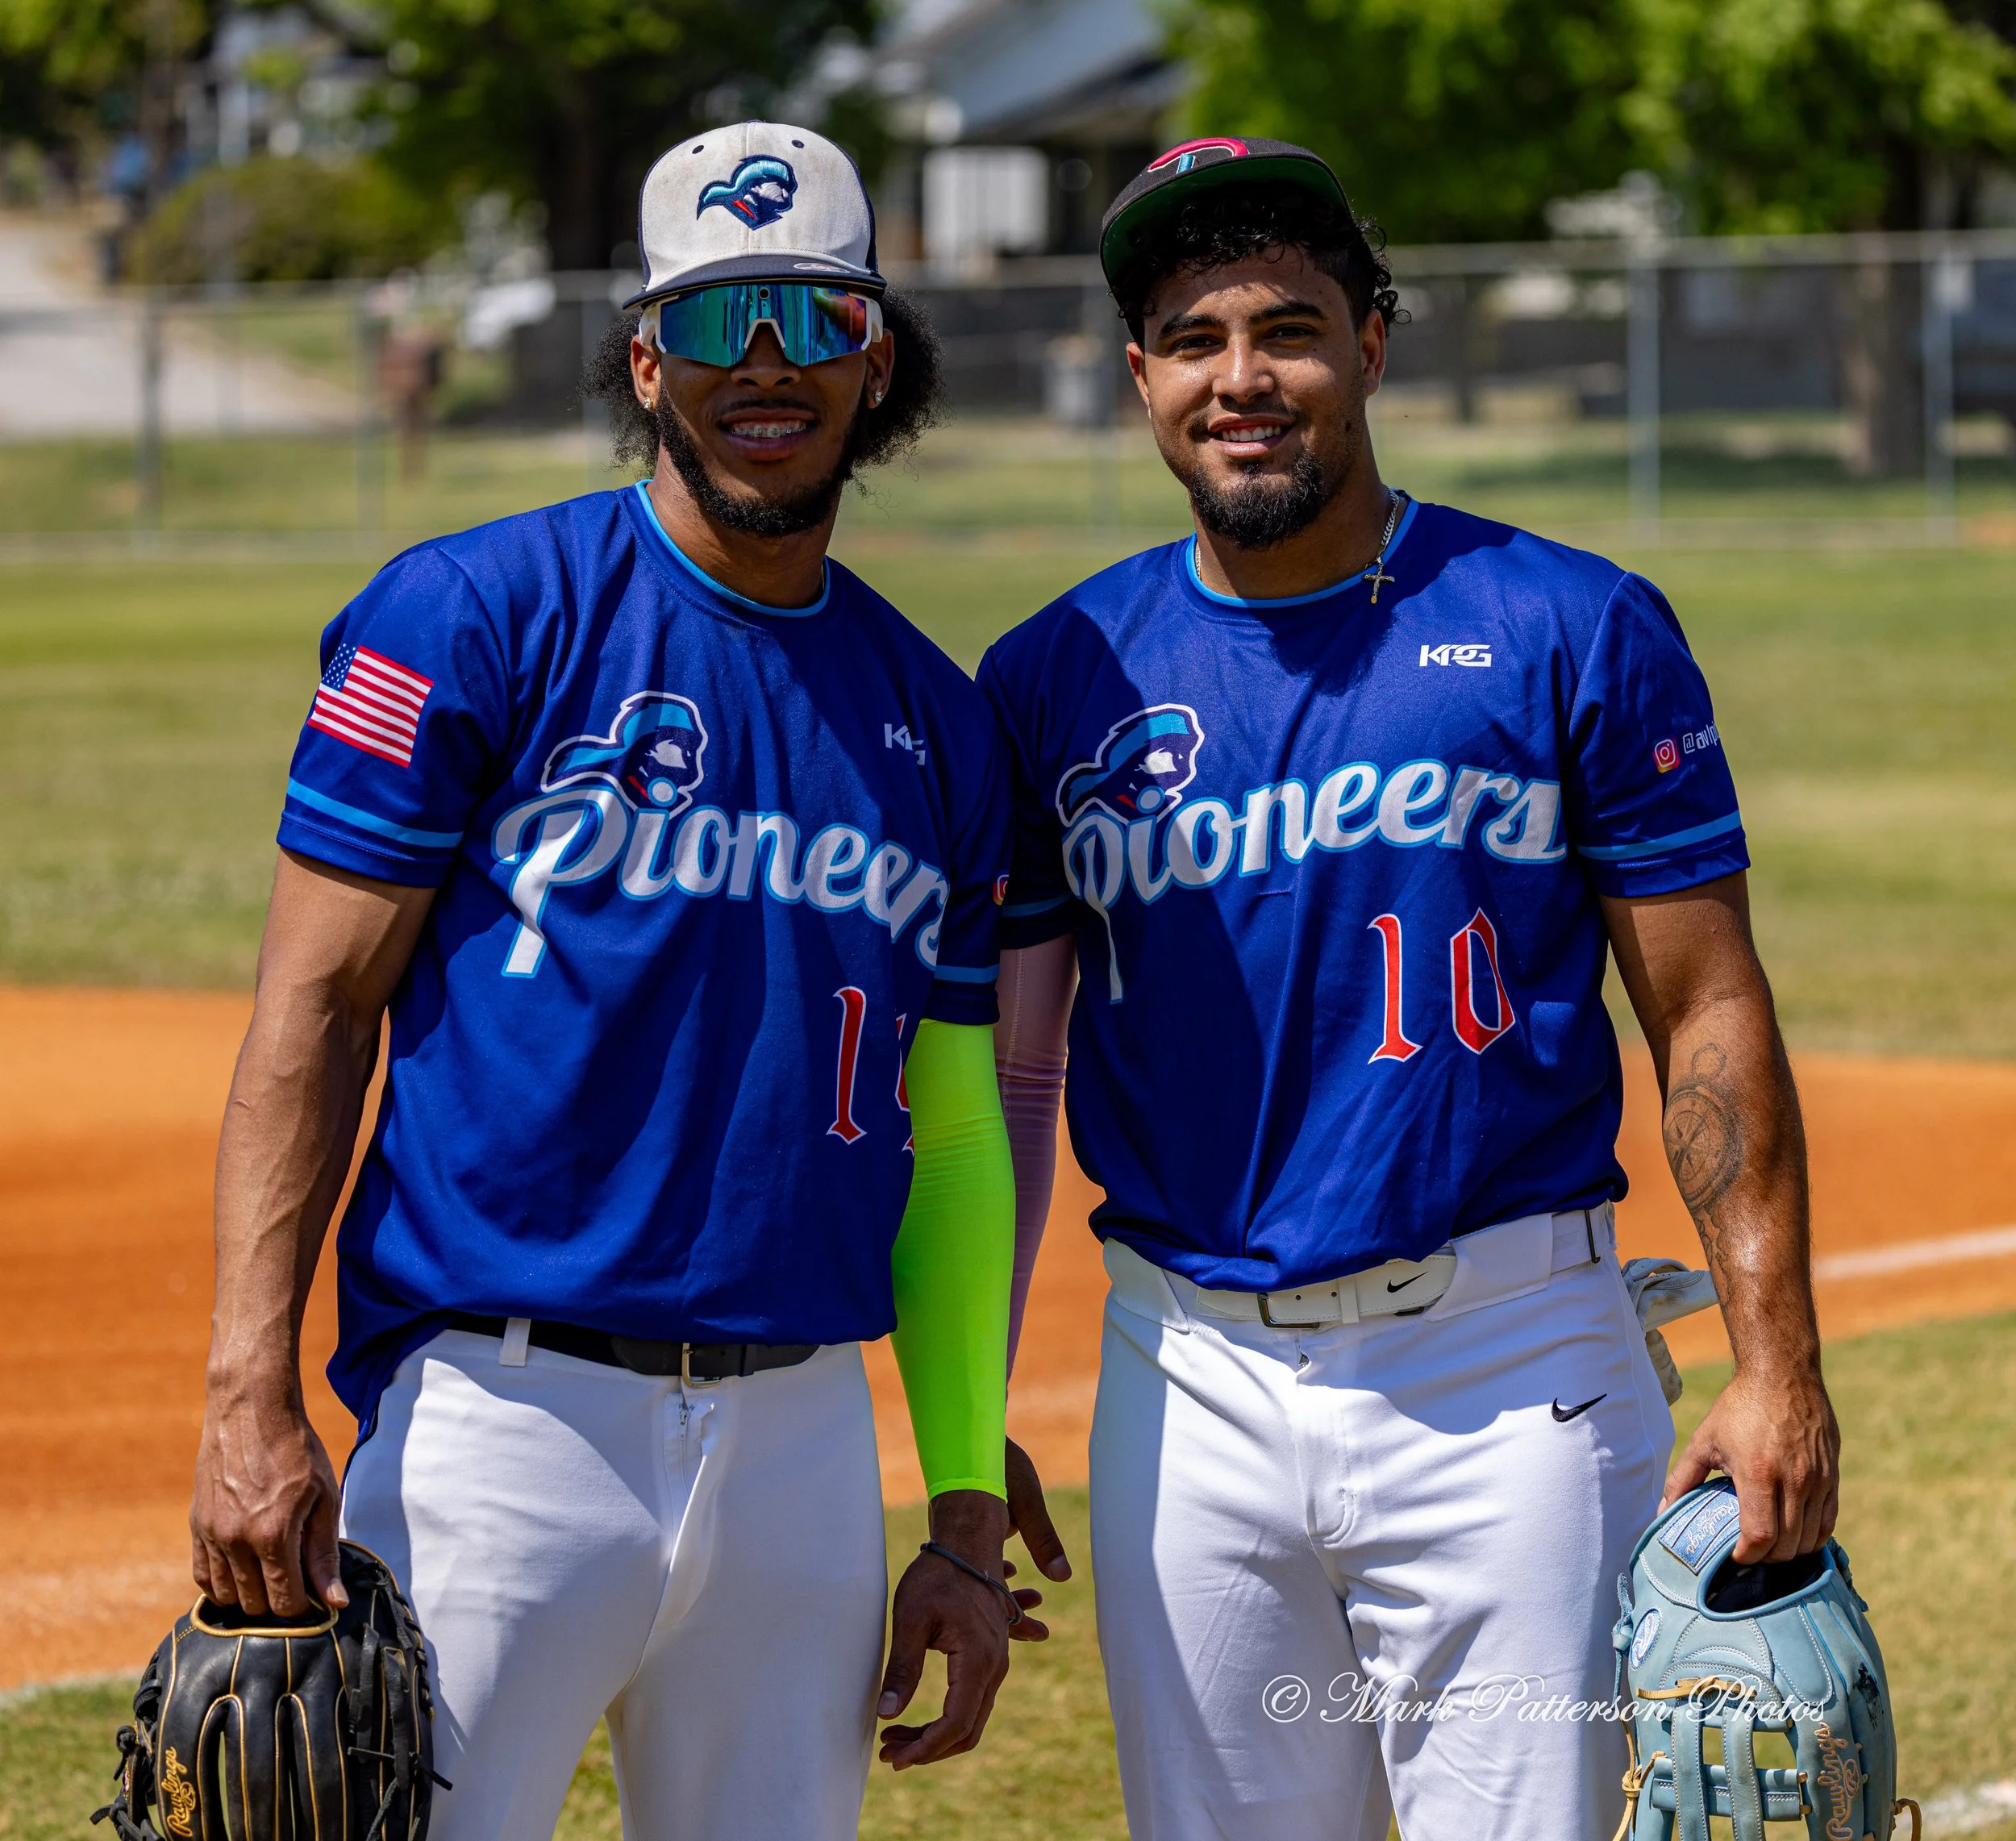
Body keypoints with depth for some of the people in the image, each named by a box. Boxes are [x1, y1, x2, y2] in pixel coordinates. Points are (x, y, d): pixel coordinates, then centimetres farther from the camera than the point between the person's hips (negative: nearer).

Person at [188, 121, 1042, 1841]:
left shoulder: (936, 718, 12)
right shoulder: (478, 618, -3)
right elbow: (313, 1007, -6)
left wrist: (969, 1517, 11)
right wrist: (251, 1397, -16)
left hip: (803, 1431, 5)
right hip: (502, 1420, -5)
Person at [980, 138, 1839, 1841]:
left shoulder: (1574, 632, -1)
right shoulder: (1055, 679, 7)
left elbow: (1708, 1014, -1)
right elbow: (1008, 1074, 10)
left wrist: (1776, 1363, -10)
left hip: (1509, 1377, -3)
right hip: (1188, 1382, 3)